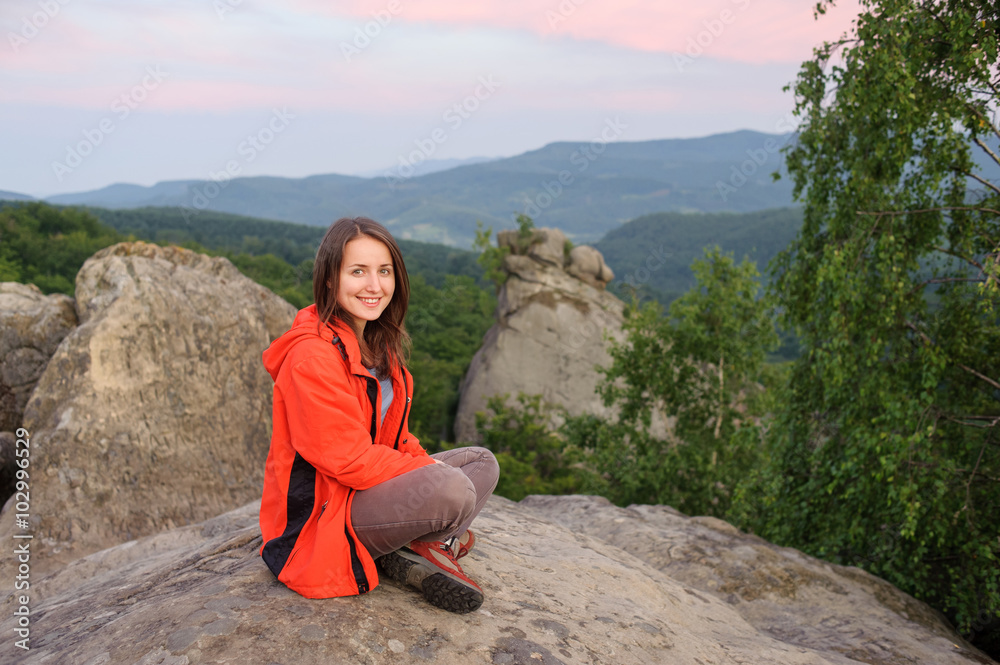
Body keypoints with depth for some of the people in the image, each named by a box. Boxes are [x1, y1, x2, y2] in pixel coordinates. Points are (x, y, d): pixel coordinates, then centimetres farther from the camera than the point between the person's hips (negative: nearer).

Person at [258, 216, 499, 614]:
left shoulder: (378, 346, 7)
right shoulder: (311, 356, -22)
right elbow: (348, 458, -24)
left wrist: (429, 466, -5)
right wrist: (437, 477, -16)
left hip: (367, 487, 10)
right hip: (319, 516, -10)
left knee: (482, 463, 8)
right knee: (453, 490, -32)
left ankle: (418, 551, -10)